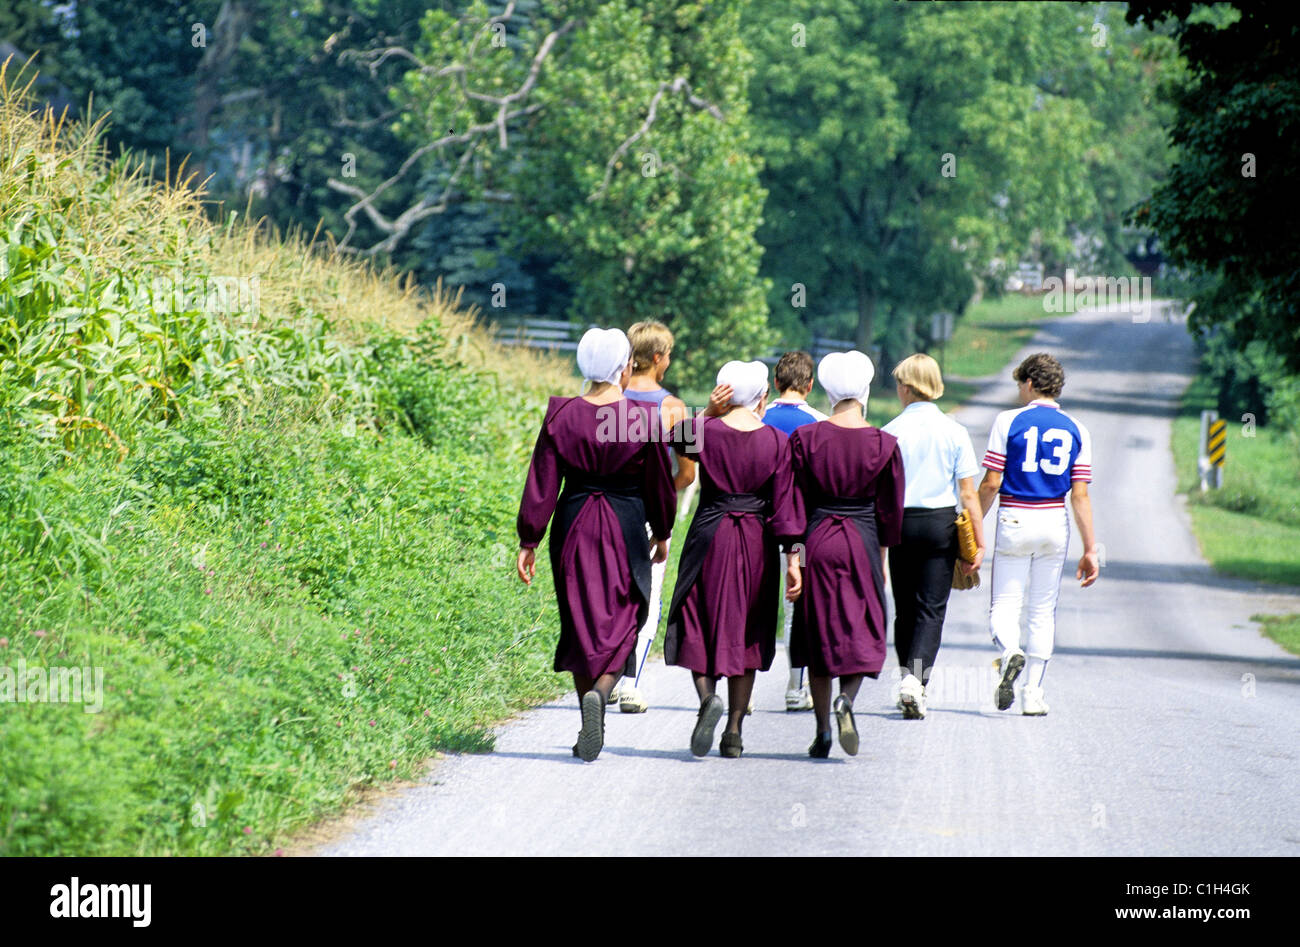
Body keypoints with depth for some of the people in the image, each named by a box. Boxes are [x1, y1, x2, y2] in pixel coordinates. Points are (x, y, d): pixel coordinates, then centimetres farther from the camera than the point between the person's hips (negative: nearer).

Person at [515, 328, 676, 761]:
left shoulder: (561, 416, -3)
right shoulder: (643, 419, -8)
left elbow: (542, 485, -1)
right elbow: (660, 485, 1)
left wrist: (528, 541, 6)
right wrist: (661, 534, 17)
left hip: (573, 528, 2)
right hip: (626, 529, -2)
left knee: (579, 624, 13)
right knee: (619, 623, 5)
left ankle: (589, 728, 16)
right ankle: (601, 691, -24)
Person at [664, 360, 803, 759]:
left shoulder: (703, 431, -5)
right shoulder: (777, 443, -4)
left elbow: (674, 436, 18)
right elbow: (784, 503, -6)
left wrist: (710, 411, 12)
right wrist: (792, 557, -5)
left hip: (709, 537, -1)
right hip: (757, 544, 1)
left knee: (699, 625, 7)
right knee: (745, 632, 10)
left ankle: (707, 696, -22)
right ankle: (734, 733, 10)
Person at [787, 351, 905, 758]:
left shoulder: (805, 438, -4)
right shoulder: (884, 444, -4)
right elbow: (890, 509, 2)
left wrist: (793, 555, 0)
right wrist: (882, 556, 13)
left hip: (818, 540, 1)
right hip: (862, 541, -1)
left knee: (818, 633, 10)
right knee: (861, 632, 8)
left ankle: (822, 732, 11)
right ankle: (847, 699, -21)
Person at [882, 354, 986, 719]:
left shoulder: (891, 432, -4)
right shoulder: (954, 432, -2)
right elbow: (968, 493, -2)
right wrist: (979, 543, 2)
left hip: (901, 523, 0)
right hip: (941, 523, 0)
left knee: (905, 609, 13)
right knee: (932, 608, 0)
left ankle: (910, 679, 18)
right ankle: (916, 678, -18)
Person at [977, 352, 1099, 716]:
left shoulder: (1009, 421, -4)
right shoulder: (1076, 430, 5)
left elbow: (991, 484, -7)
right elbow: (1080, 495, 1)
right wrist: (1090, 550, 4)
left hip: (1015, 522, -3)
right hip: (1055, 523, 3)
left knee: (1004, 604, 2)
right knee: (1043, 611, 10)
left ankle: (1010, 653, -30)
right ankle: (1033, 694, 9)